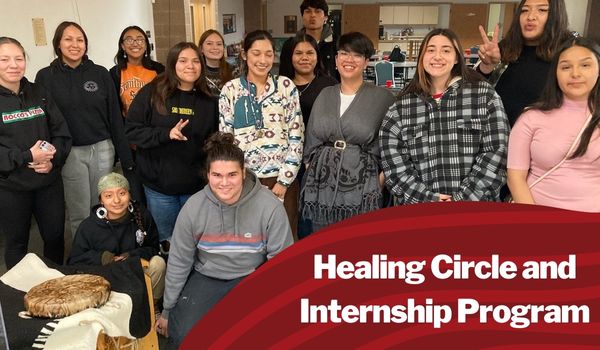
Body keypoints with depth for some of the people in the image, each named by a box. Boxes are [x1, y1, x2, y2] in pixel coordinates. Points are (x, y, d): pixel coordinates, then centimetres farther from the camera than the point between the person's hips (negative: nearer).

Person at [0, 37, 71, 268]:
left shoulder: (39, 93, 6)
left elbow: (62, 131, 4)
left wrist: (52, 160, -13)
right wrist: (27, 157, -19)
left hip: (49, 181, 3)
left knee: (55, 236, 12)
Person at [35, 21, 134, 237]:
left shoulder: (100, 74, 3)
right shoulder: (45, 77, 0)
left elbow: (114, 116, 3)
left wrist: (125, 156, 1)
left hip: (103, 149, 2)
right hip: (70, 153, -1)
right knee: (79, 215, 5)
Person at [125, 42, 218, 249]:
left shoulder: (208, 101, 4)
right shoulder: (151, 94, -4)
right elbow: (132, 130, -7)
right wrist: (166, 134, -21)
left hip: (196, 186, 2)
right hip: (159, 186, -2)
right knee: (166, 241, 13)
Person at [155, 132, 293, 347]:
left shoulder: (270, 207, -19)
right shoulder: (192, 208, -12)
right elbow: (179, 262, -1)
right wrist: (167, 310, 7)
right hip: (206, 278, 1)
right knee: (186, 336, -18)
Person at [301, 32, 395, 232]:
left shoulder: (382, 97, -2)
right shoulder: (325, 95, 10)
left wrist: (379, 182, -6)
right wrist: (312, 173, 7)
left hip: (361, 188, -3)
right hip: (322, 187, 4)